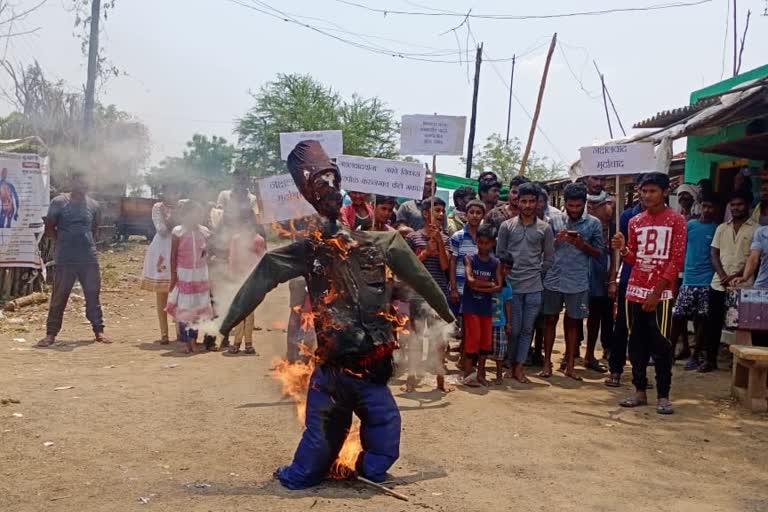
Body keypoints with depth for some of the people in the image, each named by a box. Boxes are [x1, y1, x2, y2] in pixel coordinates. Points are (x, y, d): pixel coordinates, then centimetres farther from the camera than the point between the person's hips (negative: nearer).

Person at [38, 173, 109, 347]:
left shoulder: (93, 205, 7)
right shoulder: (59, 202, -2)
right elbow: (49, 228, 5)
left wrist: (87, 243, 11)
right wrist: (64, 242, 4)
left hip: (89, 258, 3)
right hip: (64, 259, -2)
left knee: (93, 295, 6)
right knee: (59, 297, 2)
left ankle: (98, 331, 14)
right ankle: (51, 334, 10)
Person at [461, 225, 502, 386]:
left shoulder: (496, 263, 4)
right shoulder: (470, 259, -3)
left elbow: (499, 287, -6)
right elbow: (470, 281, -17)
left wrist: (479, 287, -15)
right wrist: (488, 284, -10)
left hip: (487, 307, 4)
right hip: (471, 305, -4)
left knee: (486, 340, 7)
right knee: (473, 338, -7)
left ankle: (480, 373, 19)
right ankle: (468, 373, 2)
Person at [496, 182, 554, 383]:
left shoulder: (545, 228, 4)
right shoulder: (507, 226, 1)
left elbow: (549, 258, 9)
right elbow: (499, 254, 5)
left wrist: (537, 273, 3)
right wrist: (508, 270, 0)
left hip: (534, 288, 1)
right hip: (512, 286, -1)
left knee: (527, 329, 6)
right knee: (514, 329, 3)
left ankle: (519, 366, 14)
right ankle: (511, 364, 18)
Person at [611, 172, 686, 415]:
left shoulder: (676, 220, -3)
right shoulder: (635, 222, 11)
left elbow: (677, 260, -8)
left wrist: (657, 291, -14)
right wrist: (622, 248, -7)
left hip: (661, 292, -5)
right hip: (635, 290, 5)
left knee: (661, 345, -4)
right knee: (637, 343, 8)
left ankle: (663, 396, 4)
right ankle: (640, 391, 16)